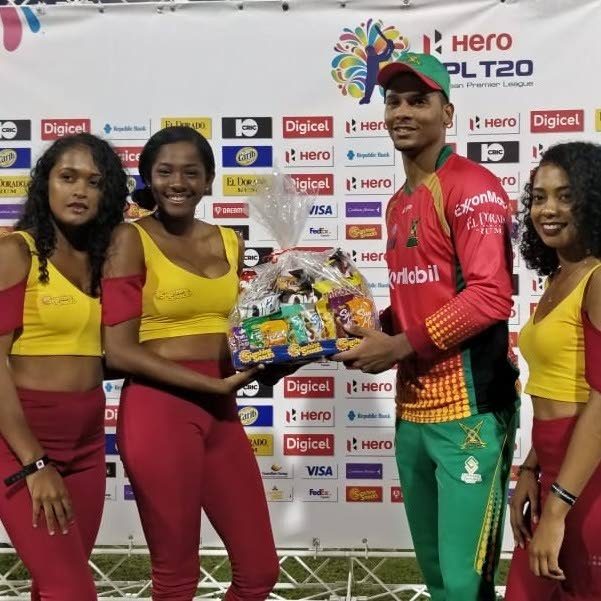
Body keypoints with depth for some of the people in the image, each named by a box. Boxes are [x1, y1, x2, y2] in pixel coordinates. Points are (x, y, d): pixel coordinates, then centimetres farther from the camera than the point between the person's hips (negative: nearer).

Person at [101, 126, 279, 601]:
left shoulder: (230, 242, 11)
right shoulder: (132, 238, -6)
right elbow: (120, 351, -12)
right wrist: (214, 384, -16)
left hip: (221, 412, 6)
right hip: (158, 410, -6)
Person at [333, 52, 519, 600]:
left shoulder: (471, 186, -9)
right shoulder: (399, 204, 18)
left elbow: (490, 296, -18)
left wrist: (398, 347, -15)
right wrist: (376, 328, 6)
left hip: (467, 408, -8)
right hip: (412, 409, 8)